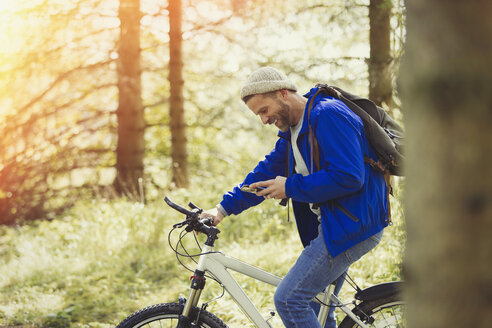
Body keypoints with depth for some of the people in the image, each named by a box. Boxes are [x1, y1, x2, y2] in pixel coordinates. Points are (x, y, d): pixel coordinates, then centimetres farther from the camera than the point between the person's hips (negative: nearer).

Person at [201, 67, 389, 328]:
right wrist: (223, 208, 5)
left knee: (288, 300, -13)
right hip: (330, 225, 10)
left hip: (352, 226, -10)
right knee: (315, 306, 14)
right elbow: (266, 173, 15)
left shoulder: (329, 116, -18)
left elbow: (348, 177, -25)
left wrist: (291, 187, -18)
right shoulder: (292, 128, 14)